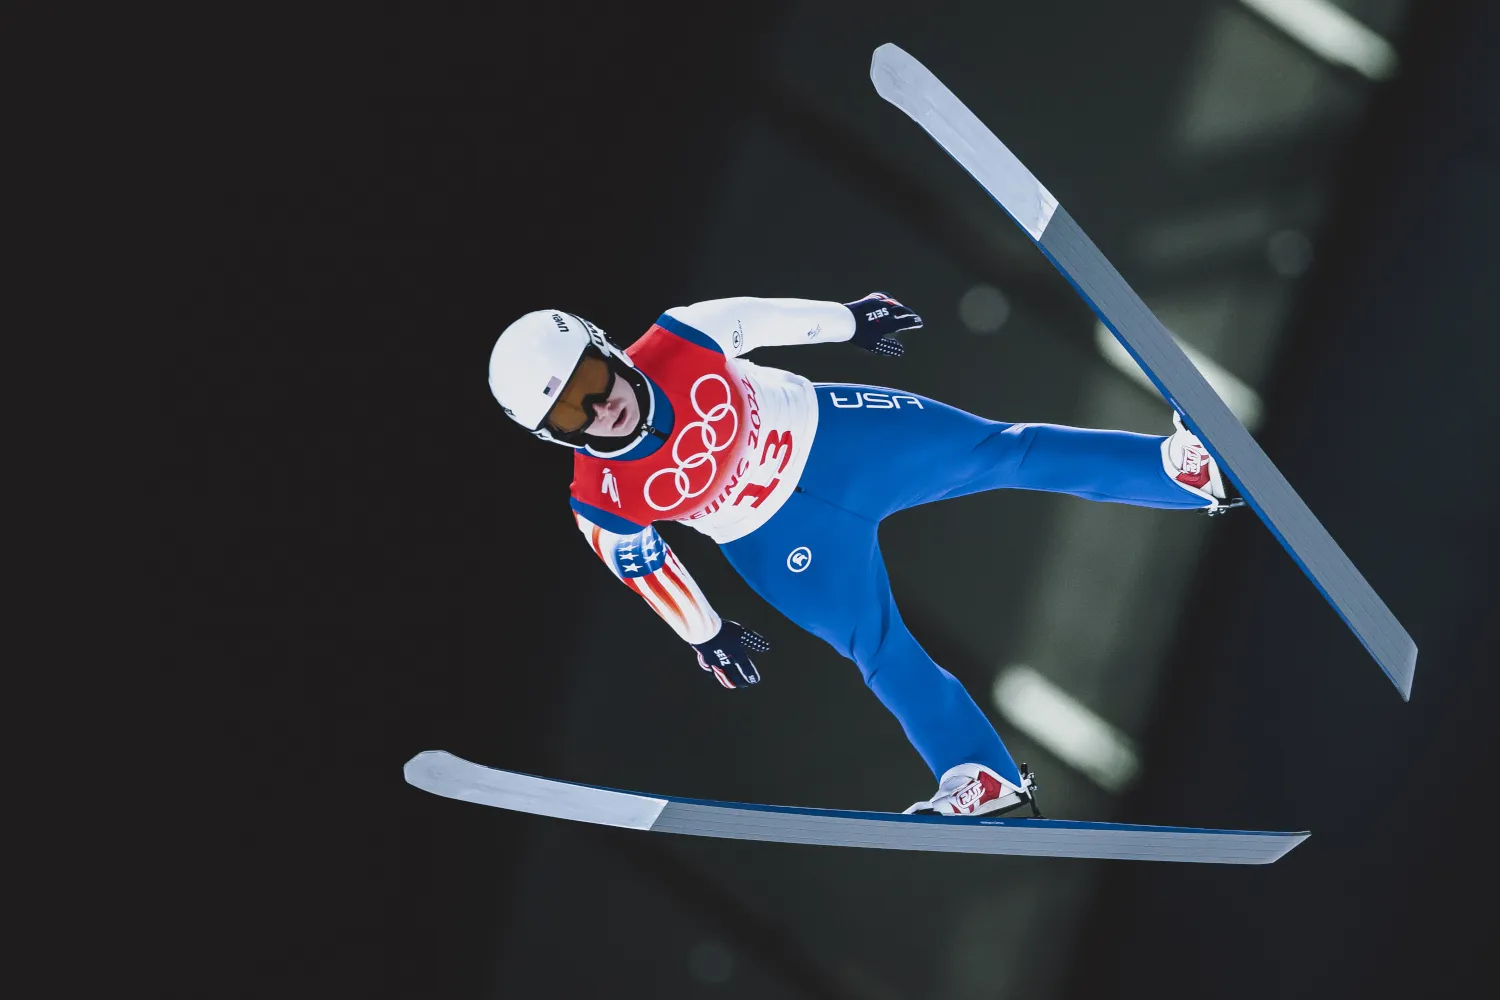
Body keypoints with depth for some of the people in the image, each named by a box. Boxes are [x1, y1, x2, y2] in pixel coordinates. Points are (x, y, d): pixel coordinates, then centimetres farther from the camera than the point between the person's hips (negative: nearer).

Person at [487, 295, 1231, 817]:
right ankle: (981, 778, 16)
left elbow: (754, 317, -7)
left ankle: (1175, 468, 10)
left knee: (1003, 452, 1)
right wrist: (705, 636, 10)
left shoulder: (679, 343, -26)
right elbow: (641, 563, -4)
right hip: (778, 542, 0)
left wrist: (848, 321, 7)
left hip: (826, 435, 1)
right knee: (880, 652, 0)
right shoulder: (603, 503, -24)